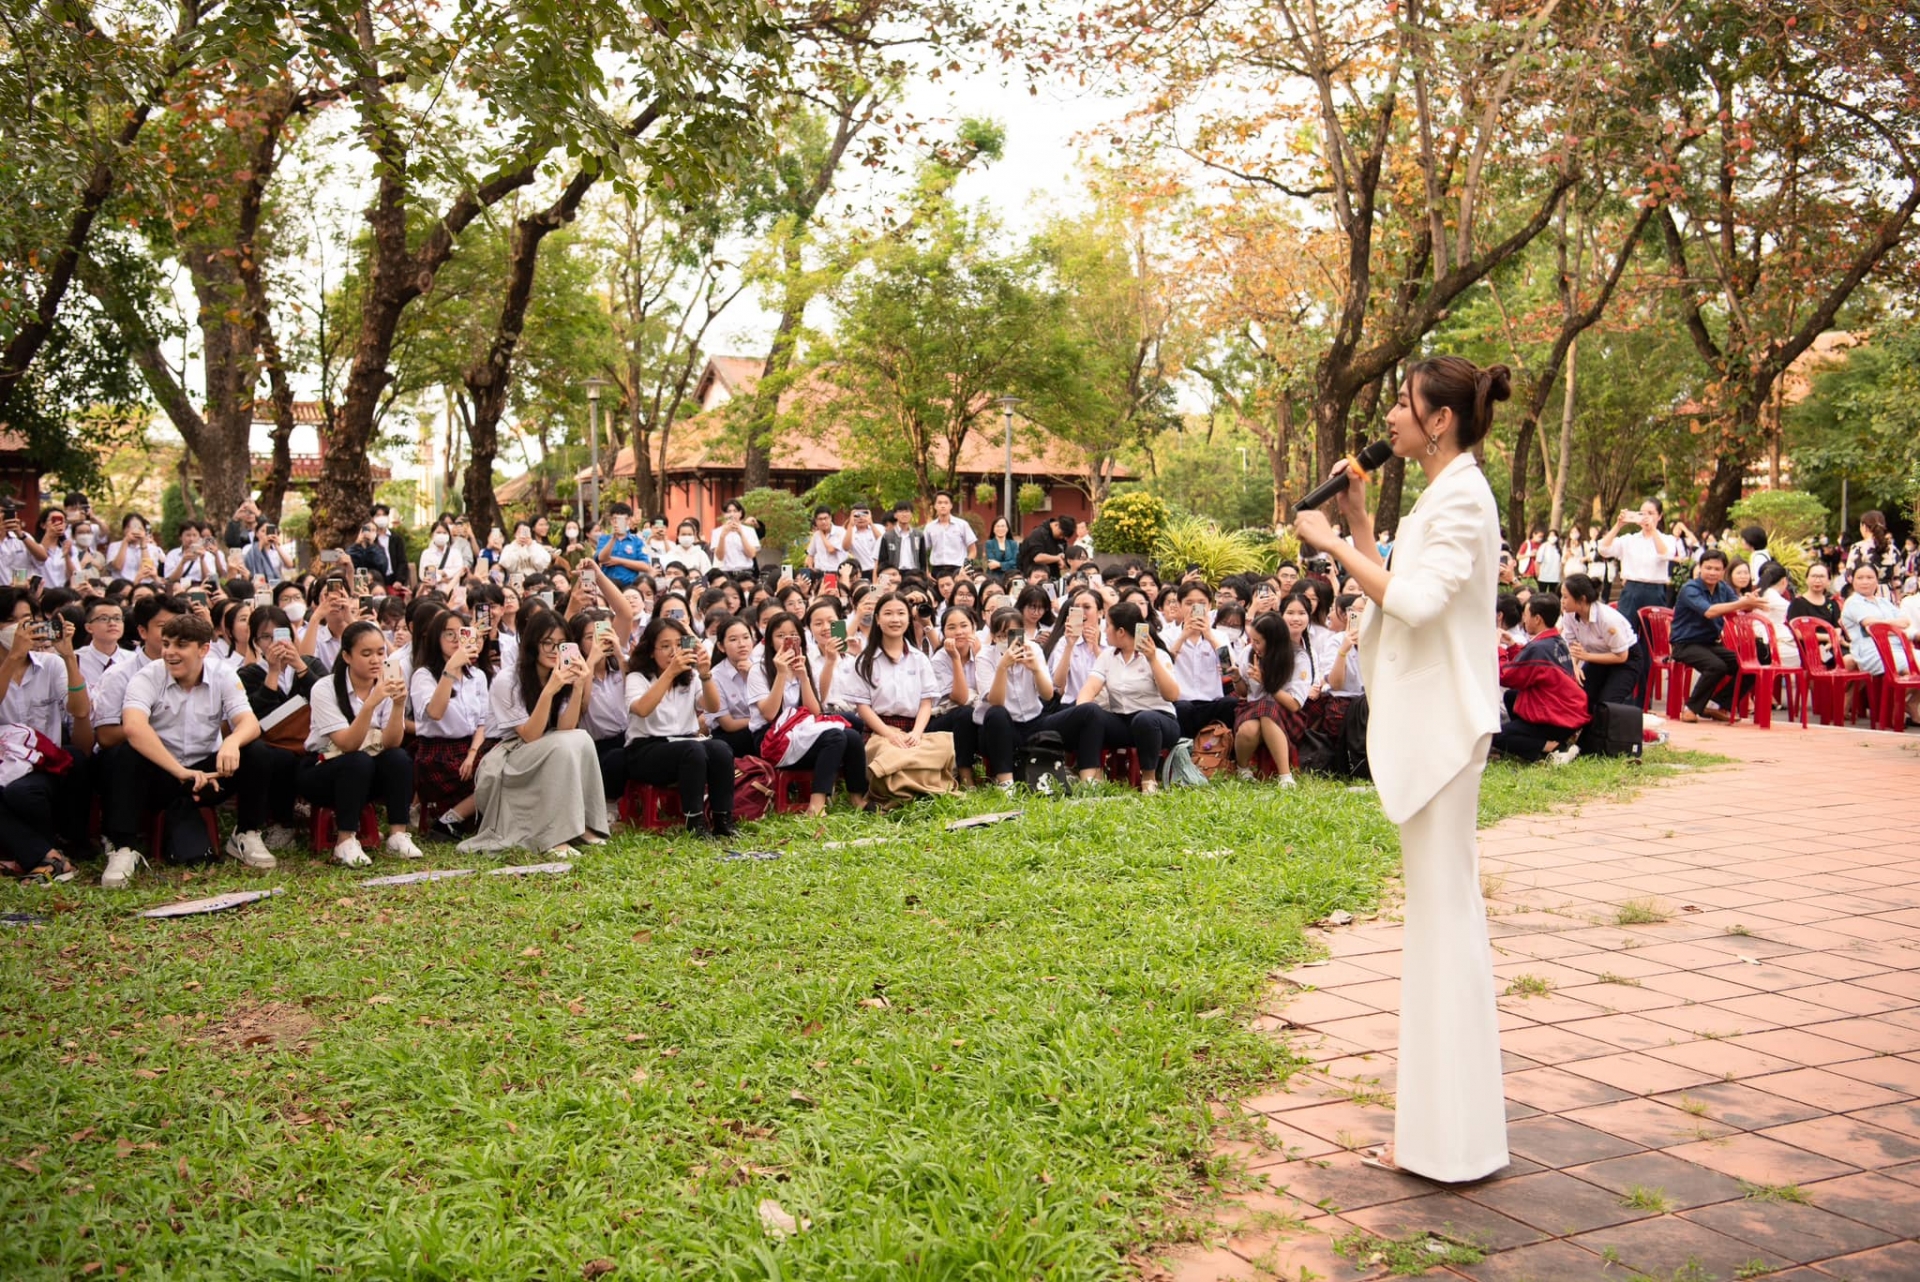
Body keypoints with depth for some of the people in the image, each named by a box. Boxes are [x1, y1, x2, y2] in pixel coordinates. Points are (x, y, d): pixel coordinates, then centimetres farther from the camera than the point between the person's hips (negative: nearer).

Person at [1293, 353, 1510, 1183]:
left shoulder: (1460, 499, -14)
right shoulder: (1442, 497, 17)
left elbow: (1415, 601, -25)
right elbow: (1397, 596, 16)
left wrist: (1334, 545, -19)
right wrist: (1360, 524, 11)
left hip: (1442, 720, -11)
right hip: (1423, 717, 11)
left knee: (1444, 907, -6)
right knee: (1439, 906, 14)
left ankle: (1453, 1135, 2)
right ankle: (1441, 1115, 25)